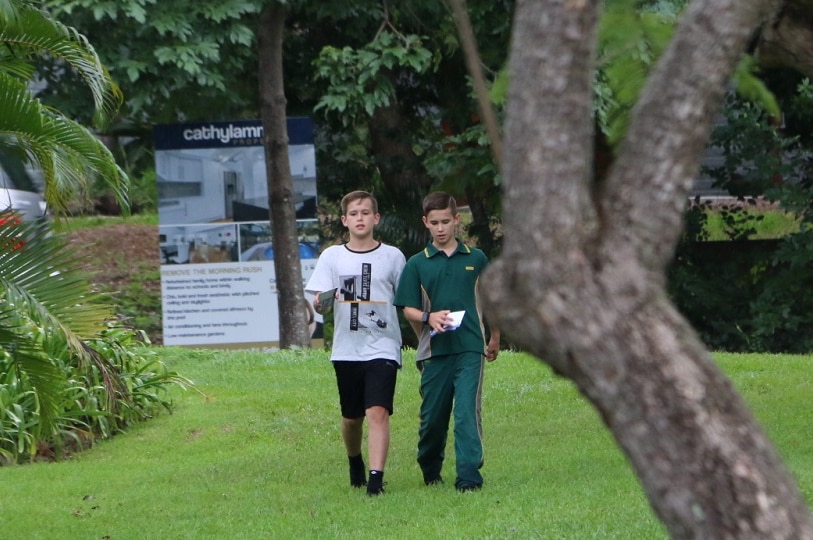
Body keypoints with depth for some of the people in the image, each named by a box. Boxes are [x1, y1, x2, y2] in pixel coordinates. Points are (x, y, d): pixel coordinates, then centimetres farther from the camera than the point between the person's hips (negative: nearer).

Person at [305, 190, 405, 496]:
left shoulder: (392, 256, 4)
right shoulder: (332, 256, 6)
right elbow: (319, 303, 2)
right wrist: (321, 302, -21)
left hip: (382, 347, -2)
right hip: (346, 348, 2)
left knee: (378, 412, -17)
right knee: (351, 416, 13)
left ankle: (376, 478, -21)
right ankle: (355, 464, 39)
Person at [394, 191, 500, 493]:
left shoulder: (476, 259, 9)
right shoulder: (417, 264, 7)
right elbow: (408, 309, 4)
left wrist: (495, 339, 20)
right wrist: (429, 317, -16)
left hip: (470, 348, -1)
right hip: (434, 350, 1)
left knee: (467, 412, -12)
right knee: (432, 415, 7)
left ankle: (469, 476, -15)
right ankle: (430, 472, 26)